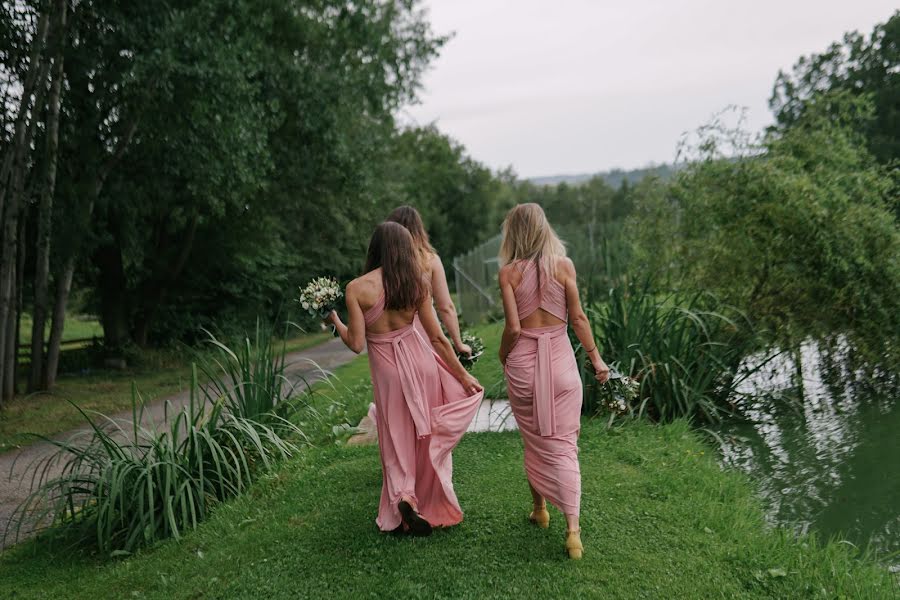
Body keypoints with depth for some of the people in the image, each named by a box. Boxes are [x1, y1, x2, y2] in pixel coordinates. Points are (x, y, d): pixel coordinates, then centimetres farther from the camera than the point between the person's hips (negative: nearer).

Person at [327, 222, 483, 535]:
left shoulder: (356, 288, -12)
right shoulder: (417, 284, -5)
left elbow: (356, 343, -12)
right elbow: (437, 338, -2)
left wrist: (335, 321, 8)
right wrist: (463, 374, 8)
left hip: (387, 367, -1)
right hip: (421, 358, 1)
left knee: (399, 440, 16)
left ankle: (405, 498, 1)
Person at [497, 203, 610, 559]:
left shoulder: (508, 272, -7)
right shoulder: (563, 265, -3)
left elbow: (513, 327, -10)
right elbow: (577, 318, -3)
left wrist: (503, 356, 7)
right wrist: (595, 357, 8)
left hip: (523, 360, 0)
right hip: (560, 358, 0)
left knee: (534, 441, 18)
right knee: (563, 445, 4)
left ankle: (539, 510, 33)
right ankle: (572, 528, -3)